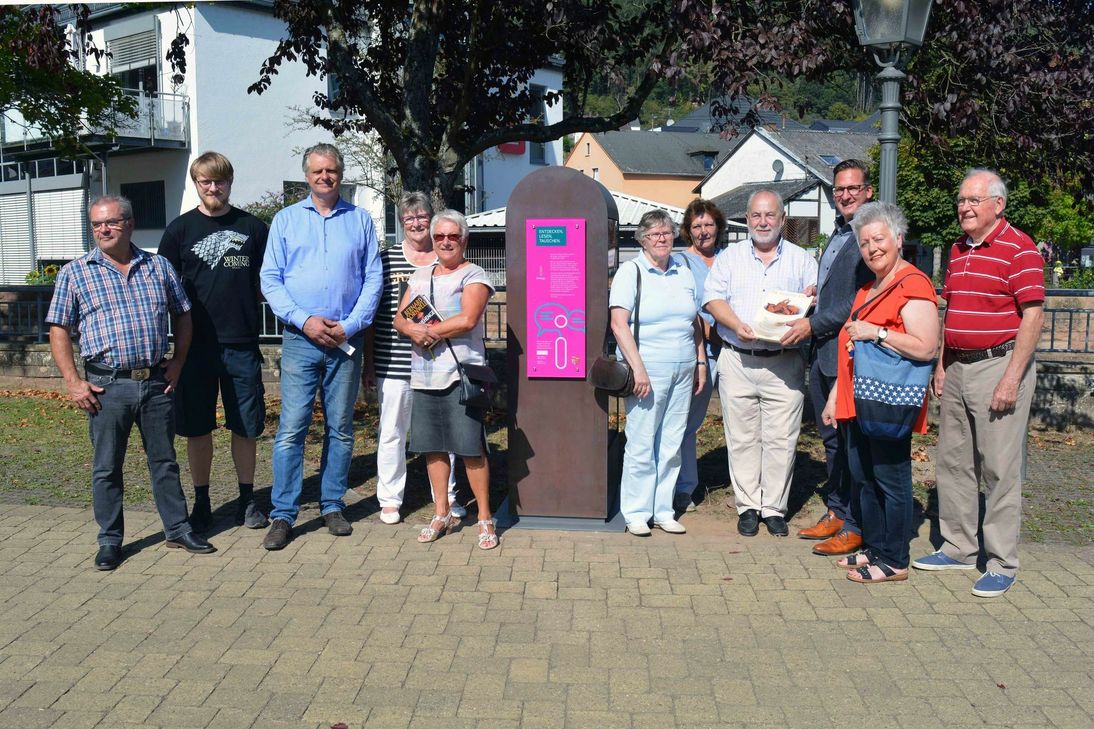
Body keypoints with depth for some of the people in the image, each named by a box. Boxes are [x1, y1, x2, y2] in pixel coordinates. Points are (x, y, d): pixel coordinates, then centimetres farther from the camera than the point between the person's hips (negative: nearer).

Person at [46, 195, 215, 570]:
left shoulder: (158, 267, 7)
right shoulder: (75, 273, 1)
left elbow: (182, 315, 15)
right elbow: (59, 330, 1)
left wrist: (177, 362, 6)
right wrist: (73, 382, -7)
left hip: (157, 382, 2)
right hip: (107, 385, -2)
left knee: (164, 461, 12)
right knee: (106, 467, 7)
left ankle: (178, 529, 24)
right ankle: (110, 540, 20)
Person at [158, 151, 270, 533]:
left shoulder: (253, 228, 6)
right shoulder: (180, 229, 4)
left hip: (242, 343, 0)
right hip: (196, 344, 0)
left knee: (246, 426, 7)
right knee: (197, 428, 7)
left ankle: (247, 500, 21)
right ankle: (201, 502, 21)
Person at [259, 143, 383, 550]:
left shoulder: (360, 220, 9)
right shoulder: (286, 220, 9)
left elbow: (373, 279, 5)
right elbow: (270, 279, 3)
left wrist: (350, 325, -8)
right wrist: (303, 320, -10)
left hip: (347, 341, 1)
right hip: (300, 340, -1)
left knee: (340, 429, 8)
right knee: (291, 429, -5)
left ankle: (332, 505, 18)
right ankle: (283, 514, 1)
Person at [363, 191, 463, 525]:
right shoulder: (386, 259, 4)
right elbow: (371, 313, 5)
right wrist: (368, 363, 2)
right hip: (393, 363, -1)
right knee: (392, 430, 6)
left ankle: (447, 495, 23)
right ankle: (389, 498, 18)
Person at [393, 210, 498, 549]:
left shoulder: (474, 275, -1)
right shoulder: (420, 276, 18)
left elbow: (467, 319, -16)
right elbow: (400, 319, 12)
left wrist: (429, 331, -10)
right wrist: (413, 330, -11)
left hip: (461, 374, -6)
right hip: (424, 376, 6)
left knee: (471, 448, -6)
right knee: (432, 446, 10)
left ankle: (485, 518, 4)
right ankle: (441, 514, 22)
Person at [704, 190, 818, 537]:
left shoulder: (802, 260, 12)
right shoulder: (730, 257, 11)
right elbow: (713, 299, 2)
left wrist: (812, 300, -15)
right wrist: (737, 325, -15)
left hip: (785, 362, 0)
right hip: (737, 361, 0)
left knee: (781, 439, -1)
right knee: (742, 438, 3)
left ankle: (774, 508, 10)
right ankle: (748, 506, 13)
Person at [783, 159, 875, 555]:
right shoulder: (839, 233, 17)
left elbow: (862, 300, -19)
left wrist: (814, 324, -16)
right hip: (821, 351, 10)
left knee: (851, 442, -2)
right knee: (831, 438, 17)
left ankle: (854, 526, 8)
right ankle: (836, 512, 29)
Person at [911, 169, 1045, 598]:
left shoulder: (1019, 248, -9)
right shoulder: (958, 250, 15)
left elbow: (1033, 316, -14)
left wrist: (1012, 379, -18)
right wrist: (941, 364, 13)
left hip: (999, 366, -8)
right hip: (958, 367, 8)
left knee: (1000, 467, -3)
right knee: (953, 462, 12)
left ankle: (1001, 564, 5)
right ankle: (958, 548, 24)